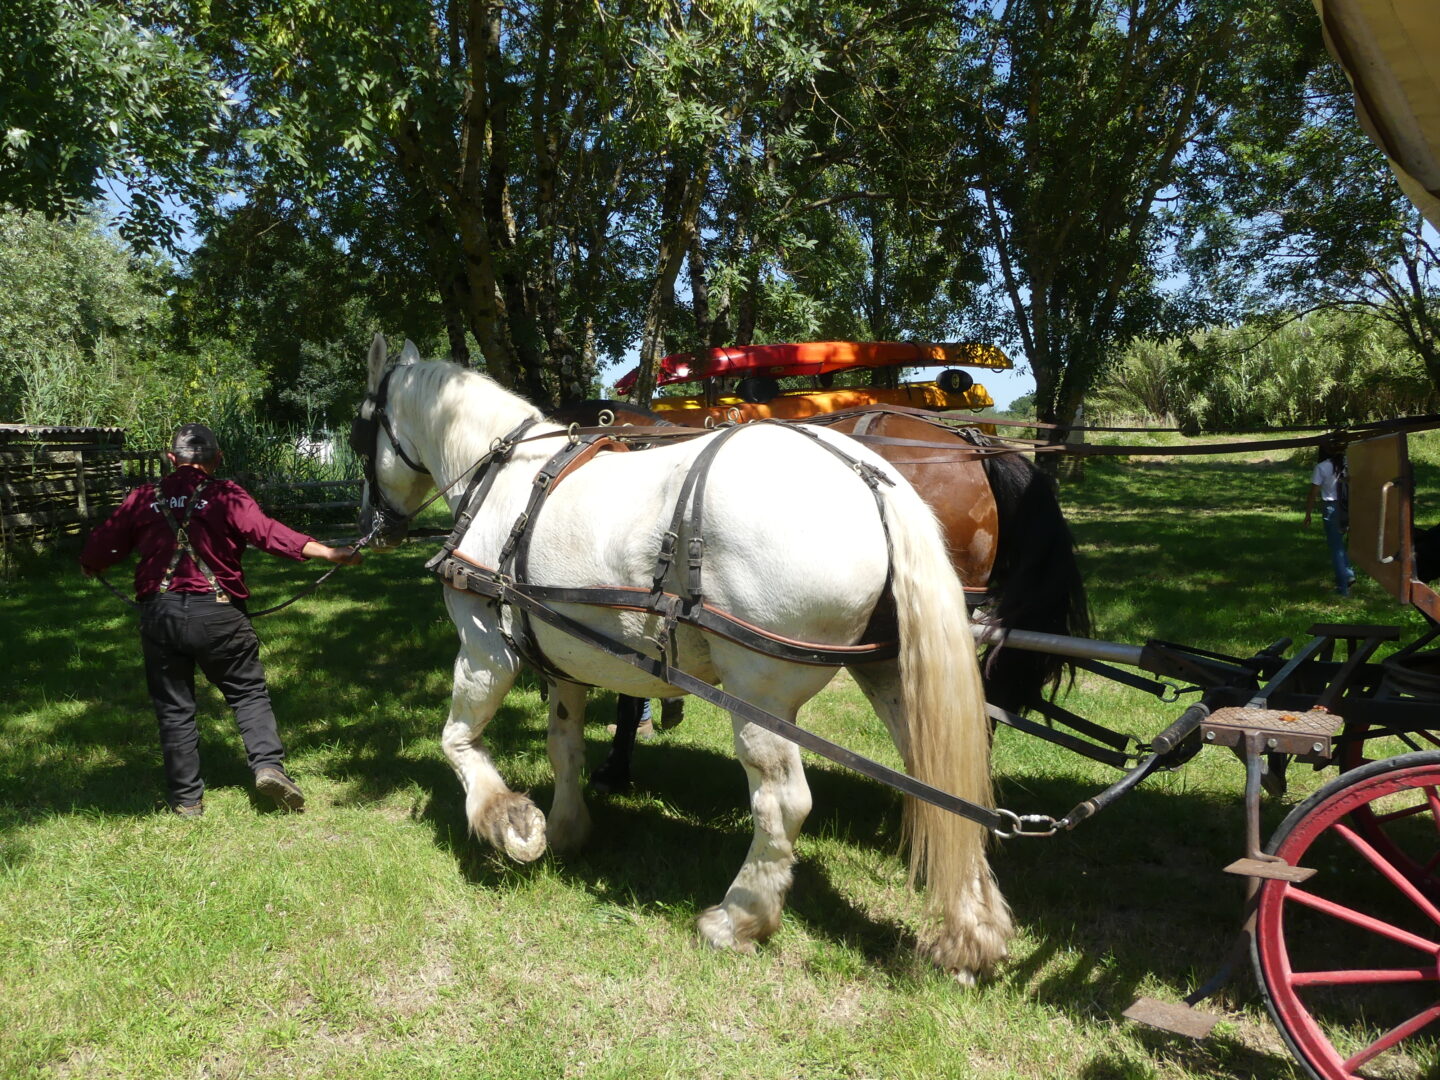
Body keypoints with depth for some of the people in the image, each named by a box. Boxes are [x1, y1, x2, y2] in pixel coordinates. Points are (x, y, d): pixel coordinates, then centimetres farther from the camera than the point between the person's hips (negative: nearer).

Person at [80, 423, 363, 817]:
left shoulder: (142, 499, 5)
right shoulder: (226, 495, -4)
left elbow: (100, 549, 10)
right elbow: (268, 532, -15)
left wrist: (90, 564, 34)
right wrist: (331, 554, -16)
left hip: (160, 613, 2)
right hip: (217, 612, -2)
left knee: (174, 708, 13)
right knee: (249, 692, 12)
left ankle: (186, 798, 18)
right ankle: (268, 764, -5)